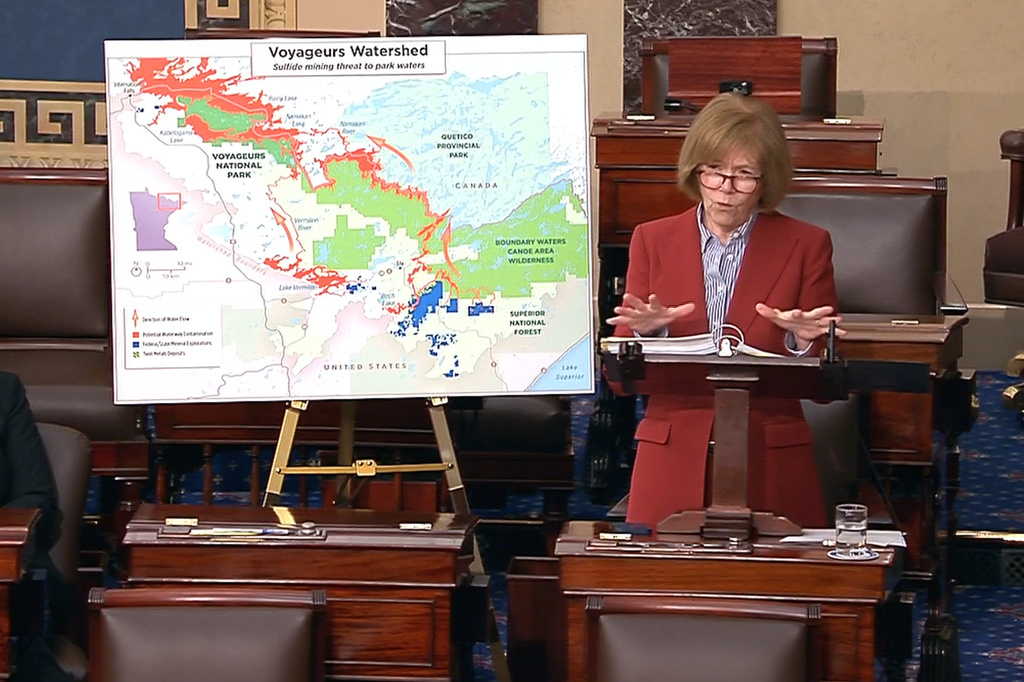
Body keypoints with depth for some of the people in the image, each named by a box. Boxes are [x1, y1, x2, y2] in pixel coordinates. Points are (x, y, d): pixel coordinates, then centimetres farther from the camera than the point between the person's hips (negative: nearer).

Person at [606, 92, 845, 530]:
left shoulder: (806, 246, 5)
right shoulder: (652, 241, 8)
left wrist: (802, 342, -15)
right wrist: (646, 333, -13)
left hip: (770, 465, -1)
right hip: (671, 461, 1)